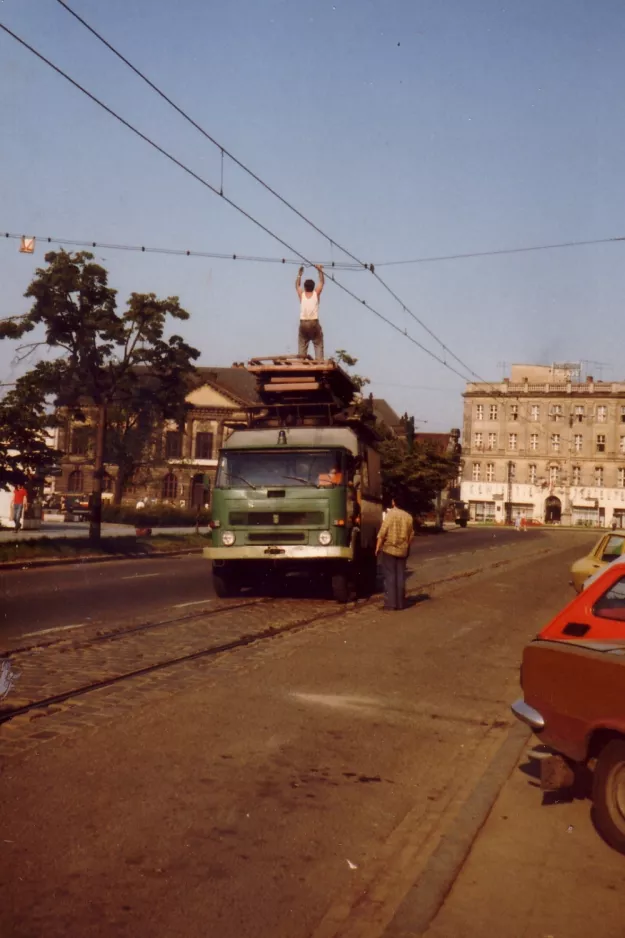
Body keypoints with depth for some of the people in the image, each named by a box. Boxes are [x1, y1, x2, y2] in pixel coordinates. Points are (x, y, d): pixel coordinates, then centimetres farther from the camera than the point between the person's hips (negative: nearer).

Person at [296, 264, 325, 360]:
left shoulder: (301, 294, 10)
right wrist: (320, 271, 25)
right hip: (314, 323, -2)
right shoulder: (316, 293, 5)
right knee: (318, 344, 1)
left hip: (303, 323, 2)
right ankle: (319, 362, -11)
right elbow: (322, 282, 19)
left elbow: (297, 285, 29)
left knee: (302, 345, 6)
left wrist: (299, 274, 37)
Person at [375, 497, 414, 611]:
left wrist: (378, 548, -6)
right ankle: (400, 603, 11)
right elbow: (410, 536, 12)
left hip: (389, 549, -4)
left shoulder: (390, 514, -8)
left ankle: (390, 602, -4)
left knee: (390, 576, -1)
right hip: (402, 550, 4)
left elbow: (382, 533, -13)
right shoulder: (408, 517, 7)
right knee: (400, 577, 8)